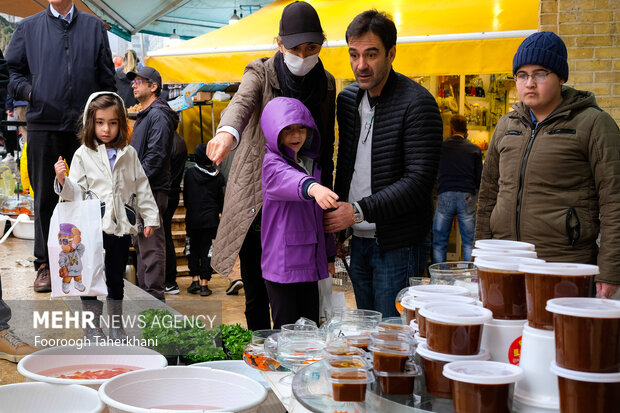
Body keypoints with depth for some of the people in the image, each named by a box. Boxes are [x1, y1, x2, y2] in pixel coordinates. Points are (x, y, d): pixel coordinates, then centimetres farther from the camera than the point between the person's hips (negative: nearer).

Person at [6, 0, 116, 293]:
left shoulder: (94, 27, 13)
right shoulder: (28, 28, 12)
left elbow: (107, 78, 11)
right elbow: (11, 70, 12)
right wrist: (28, 91, -8)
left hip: (86, 126, 0)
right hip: (43, 125, 0)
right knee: (45, 197, 4)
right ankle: (45, 265, 11)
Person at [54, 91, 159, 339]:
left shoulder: (129, 154, 6)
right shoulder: (84, 154, 0)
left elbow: (142, 188, 10)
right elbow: (77, 192, -1)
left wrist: (150, 217, 8)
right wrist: (63, 180, -21)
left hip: (121, 225, 2)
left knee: (117, 277, 12)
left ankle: (116, 324, 24)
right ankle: (92, 325, 12)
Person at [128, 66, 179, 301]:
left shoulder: (159, 115, -10)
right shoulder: (144, 115, 22)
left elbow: (156, 156, -19)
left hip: (151, 192, -11)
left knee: (151, 246, -8)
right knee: (141, 244, 14)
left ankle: (154, 297, -5)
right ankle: (143, 292, 22)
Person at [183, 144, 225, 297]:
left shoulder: (190, 173, -4)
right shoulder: (218, 176, -2)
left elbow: (185, 195, 6)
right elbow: (221, 199, 4)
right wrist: (221, 214, 18)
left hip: (193, 218, 0)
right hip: (211, 218, 0)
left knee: (193, 249, 13)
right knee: (207, 250, 3)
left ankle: (195, 279, 6)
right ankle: (204, 284, 1)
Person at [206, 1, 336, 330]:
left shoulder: (326, 83, 8)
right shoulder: (261, 73, -3)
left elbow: (327, 145, 13)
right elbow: (242, 102, -26)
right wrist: (228, 131, -49)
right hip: (256, 203, -2)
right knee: (256, 297, 5)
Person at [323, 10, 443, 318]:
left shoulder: (417, 103, -15)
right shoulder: (347, 99, 7)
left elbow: (419, 180, -21)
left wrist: (358, 211, -22)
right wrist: (337, 217, 10)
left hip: (397, 245, -7)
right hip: (358, 241, 7)